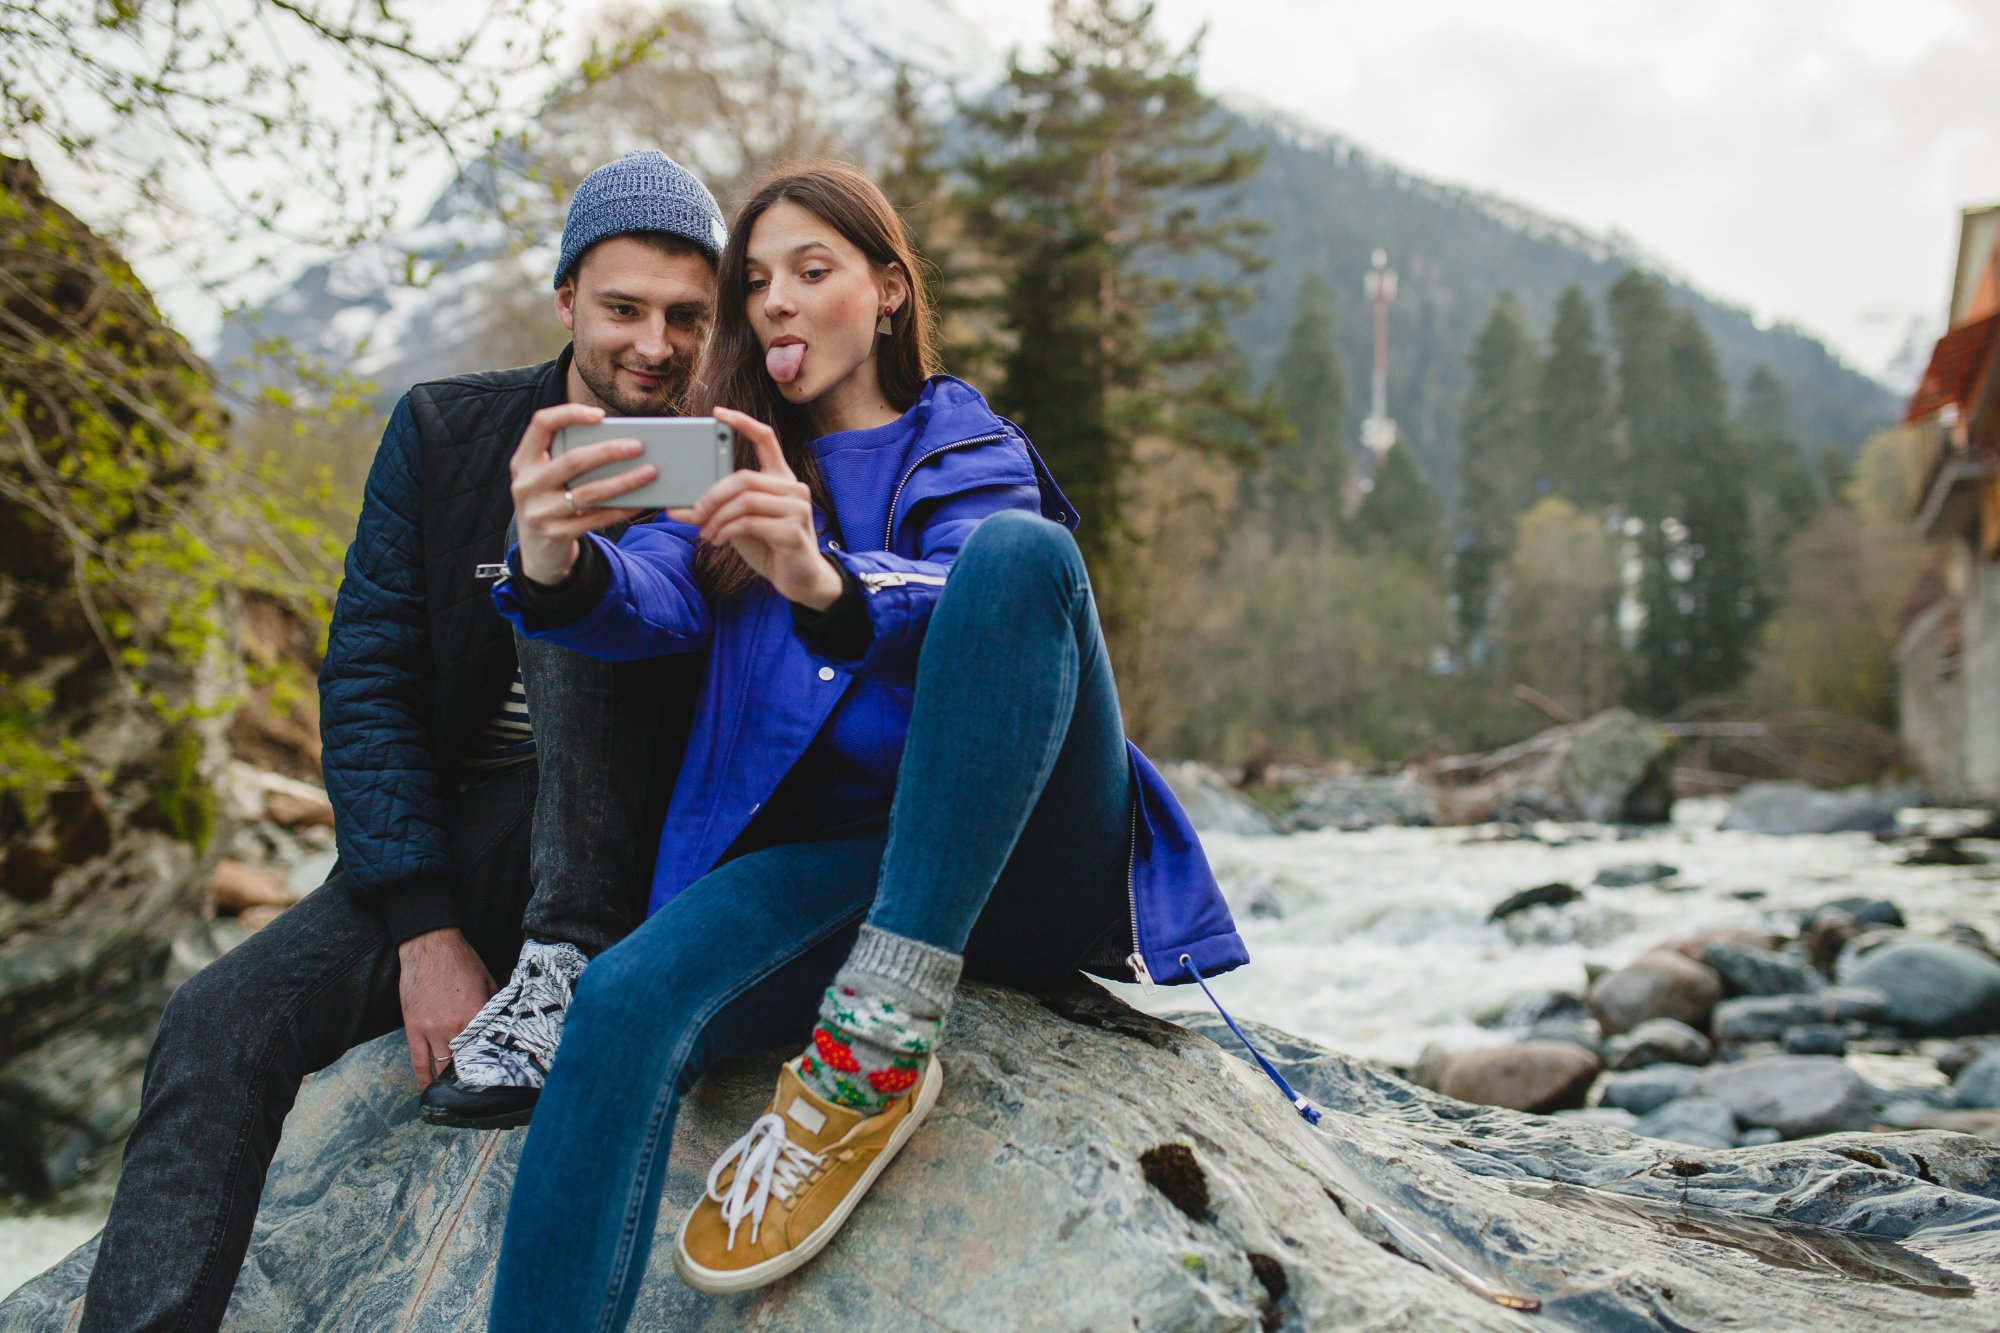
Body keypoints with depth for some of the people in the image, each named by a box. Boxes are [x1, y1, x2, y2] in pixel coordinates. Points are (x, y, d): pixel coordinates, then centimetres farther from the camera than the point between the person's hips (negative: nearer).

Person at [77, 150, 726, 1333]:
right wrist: (426, 924, -14)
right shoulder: (446, 433, 4)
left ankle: (562, 967, -29)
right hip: (441, 839, 2)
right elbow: (367, 675, -2)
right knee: (218, 1022, -23)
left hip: (615, 845, -2)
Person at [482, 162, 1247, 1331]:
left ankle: (882, 1045, -34)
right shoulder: (734, 470, 21)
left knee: (1021, 551, -29)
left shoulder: (978, 453, 15)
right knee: (625, 1007, -31)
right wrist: (560, 565, -27)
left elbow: (972, 602, -10)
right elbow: (653, 599, -2)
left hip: (1021, 860, -1)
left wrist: (825, 584, -33)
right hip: (828, 860, 2)